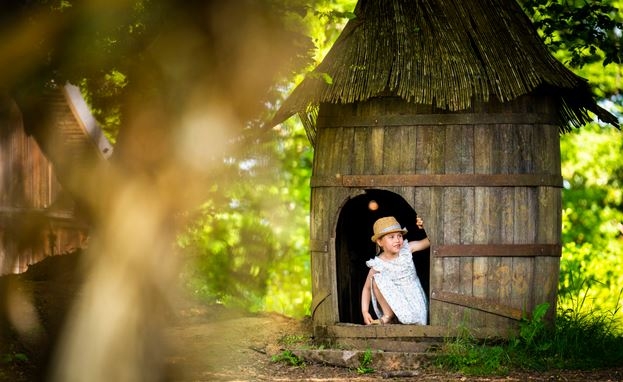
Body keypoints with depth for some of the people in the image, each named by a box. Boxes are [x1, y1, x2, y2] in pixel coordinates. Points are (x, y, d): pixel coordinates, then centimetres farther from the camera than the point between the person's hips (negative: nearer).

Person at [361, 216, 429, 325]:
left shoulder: (407, 250, -6)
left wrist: (425, 227, -24)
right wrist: (365, 312, -16)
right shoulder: (378, 265, -11)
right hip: (395, 304, 1)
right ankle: (388, 316, -15)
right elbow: (367, 288, -5)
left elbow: (429, 241, -4)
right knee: (376, 279, -22)